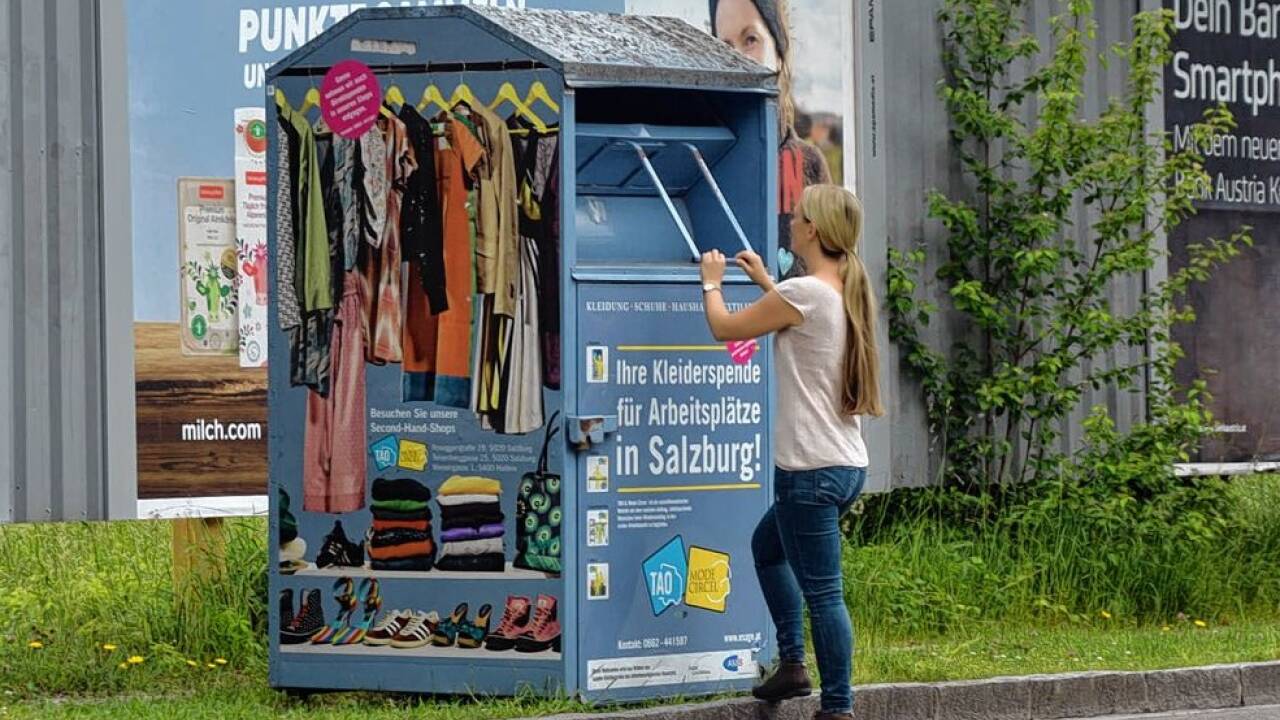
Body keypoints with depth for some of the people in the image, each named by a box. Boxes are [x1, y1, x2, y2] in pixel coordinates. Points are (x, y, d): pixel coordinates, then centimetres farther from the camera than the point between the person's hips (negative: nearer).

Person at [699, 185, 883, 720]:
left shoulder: (802, 293, -16)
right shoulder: (850, 293, 10)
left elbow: (724, 328, -4)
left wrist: (711, 282, 15)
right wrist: (767, 282, 34)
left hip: (811, 470, -10)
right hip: (848, 463, 10)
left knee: (822, 591, -4)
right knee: (767, 545, 28)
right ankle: (793, 664, 27)